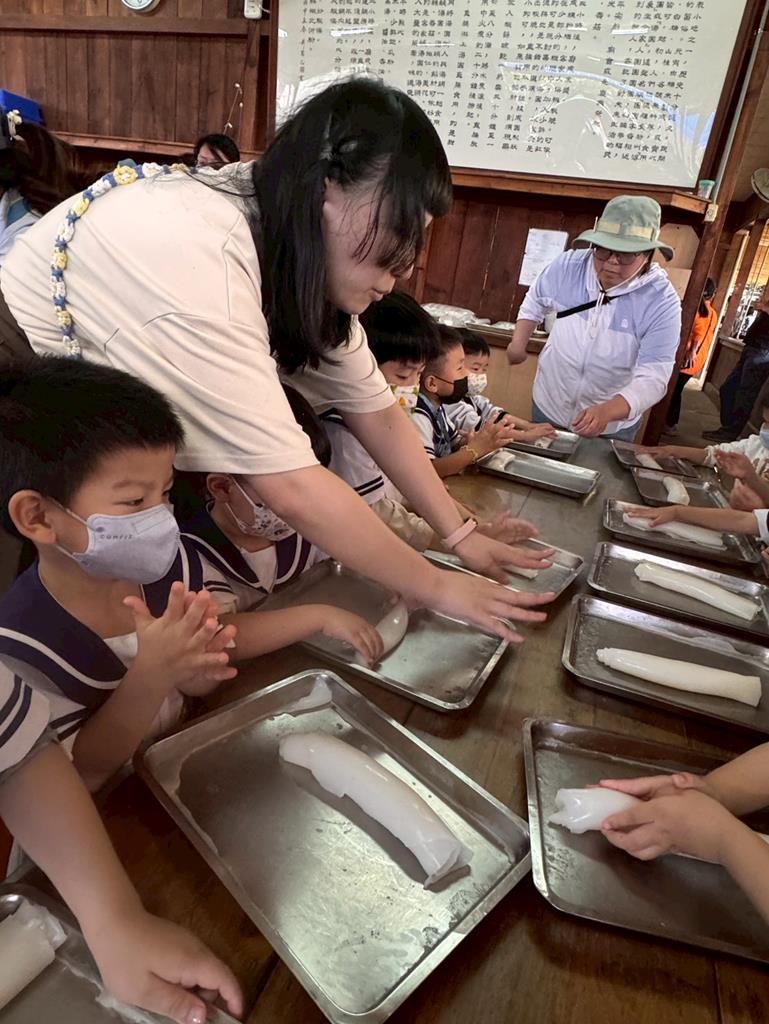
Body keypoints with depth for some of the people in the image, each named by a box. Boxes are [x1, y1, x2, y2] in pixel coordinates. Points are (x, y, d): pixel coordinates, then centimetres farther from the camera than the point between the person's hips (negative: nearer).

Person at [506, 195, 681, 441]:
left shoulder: (662, 302, -22)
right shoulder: (568, 266, -12)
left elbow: (653, 377, -30)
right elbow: (535, 301, 11)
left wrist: (606, 412, -45)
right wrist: (519, 342, 1)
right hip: (547, 408, 3)